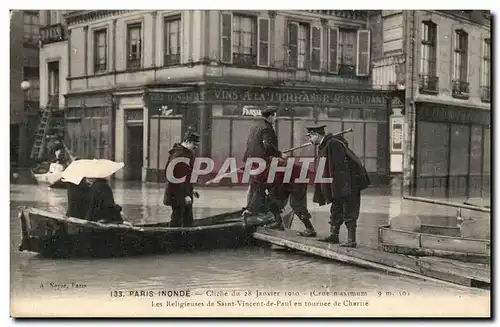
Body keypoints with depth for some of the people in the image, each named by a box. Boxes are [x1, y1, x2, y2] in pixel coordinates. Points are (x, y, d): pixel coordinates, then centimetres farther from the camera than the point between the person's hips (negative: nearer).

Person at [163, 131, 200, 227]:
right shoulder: (178, 155, -19)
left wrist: (190, 189, 15)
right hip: (178, 195, -10)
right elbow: (177, 177, -23)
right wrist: (185, 195, -23)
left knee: (188, 220, 14)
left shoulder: (189, 153, 13)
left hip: (185, 193, 10)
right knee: (177, 220, -2)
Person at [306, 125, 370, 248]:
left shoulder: (333, 144, -20)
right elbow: (324, 169, 18)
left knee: (349, 212, -6)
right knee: (336, 210, 14)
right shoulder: (323, 146, 11)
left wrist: (343, 186, -26)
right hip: (338, 185, 10)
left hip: (350, 182, -10)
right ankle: (333, 235, 23)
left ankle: (351, 240, -3)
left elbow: (341, 166, -25)